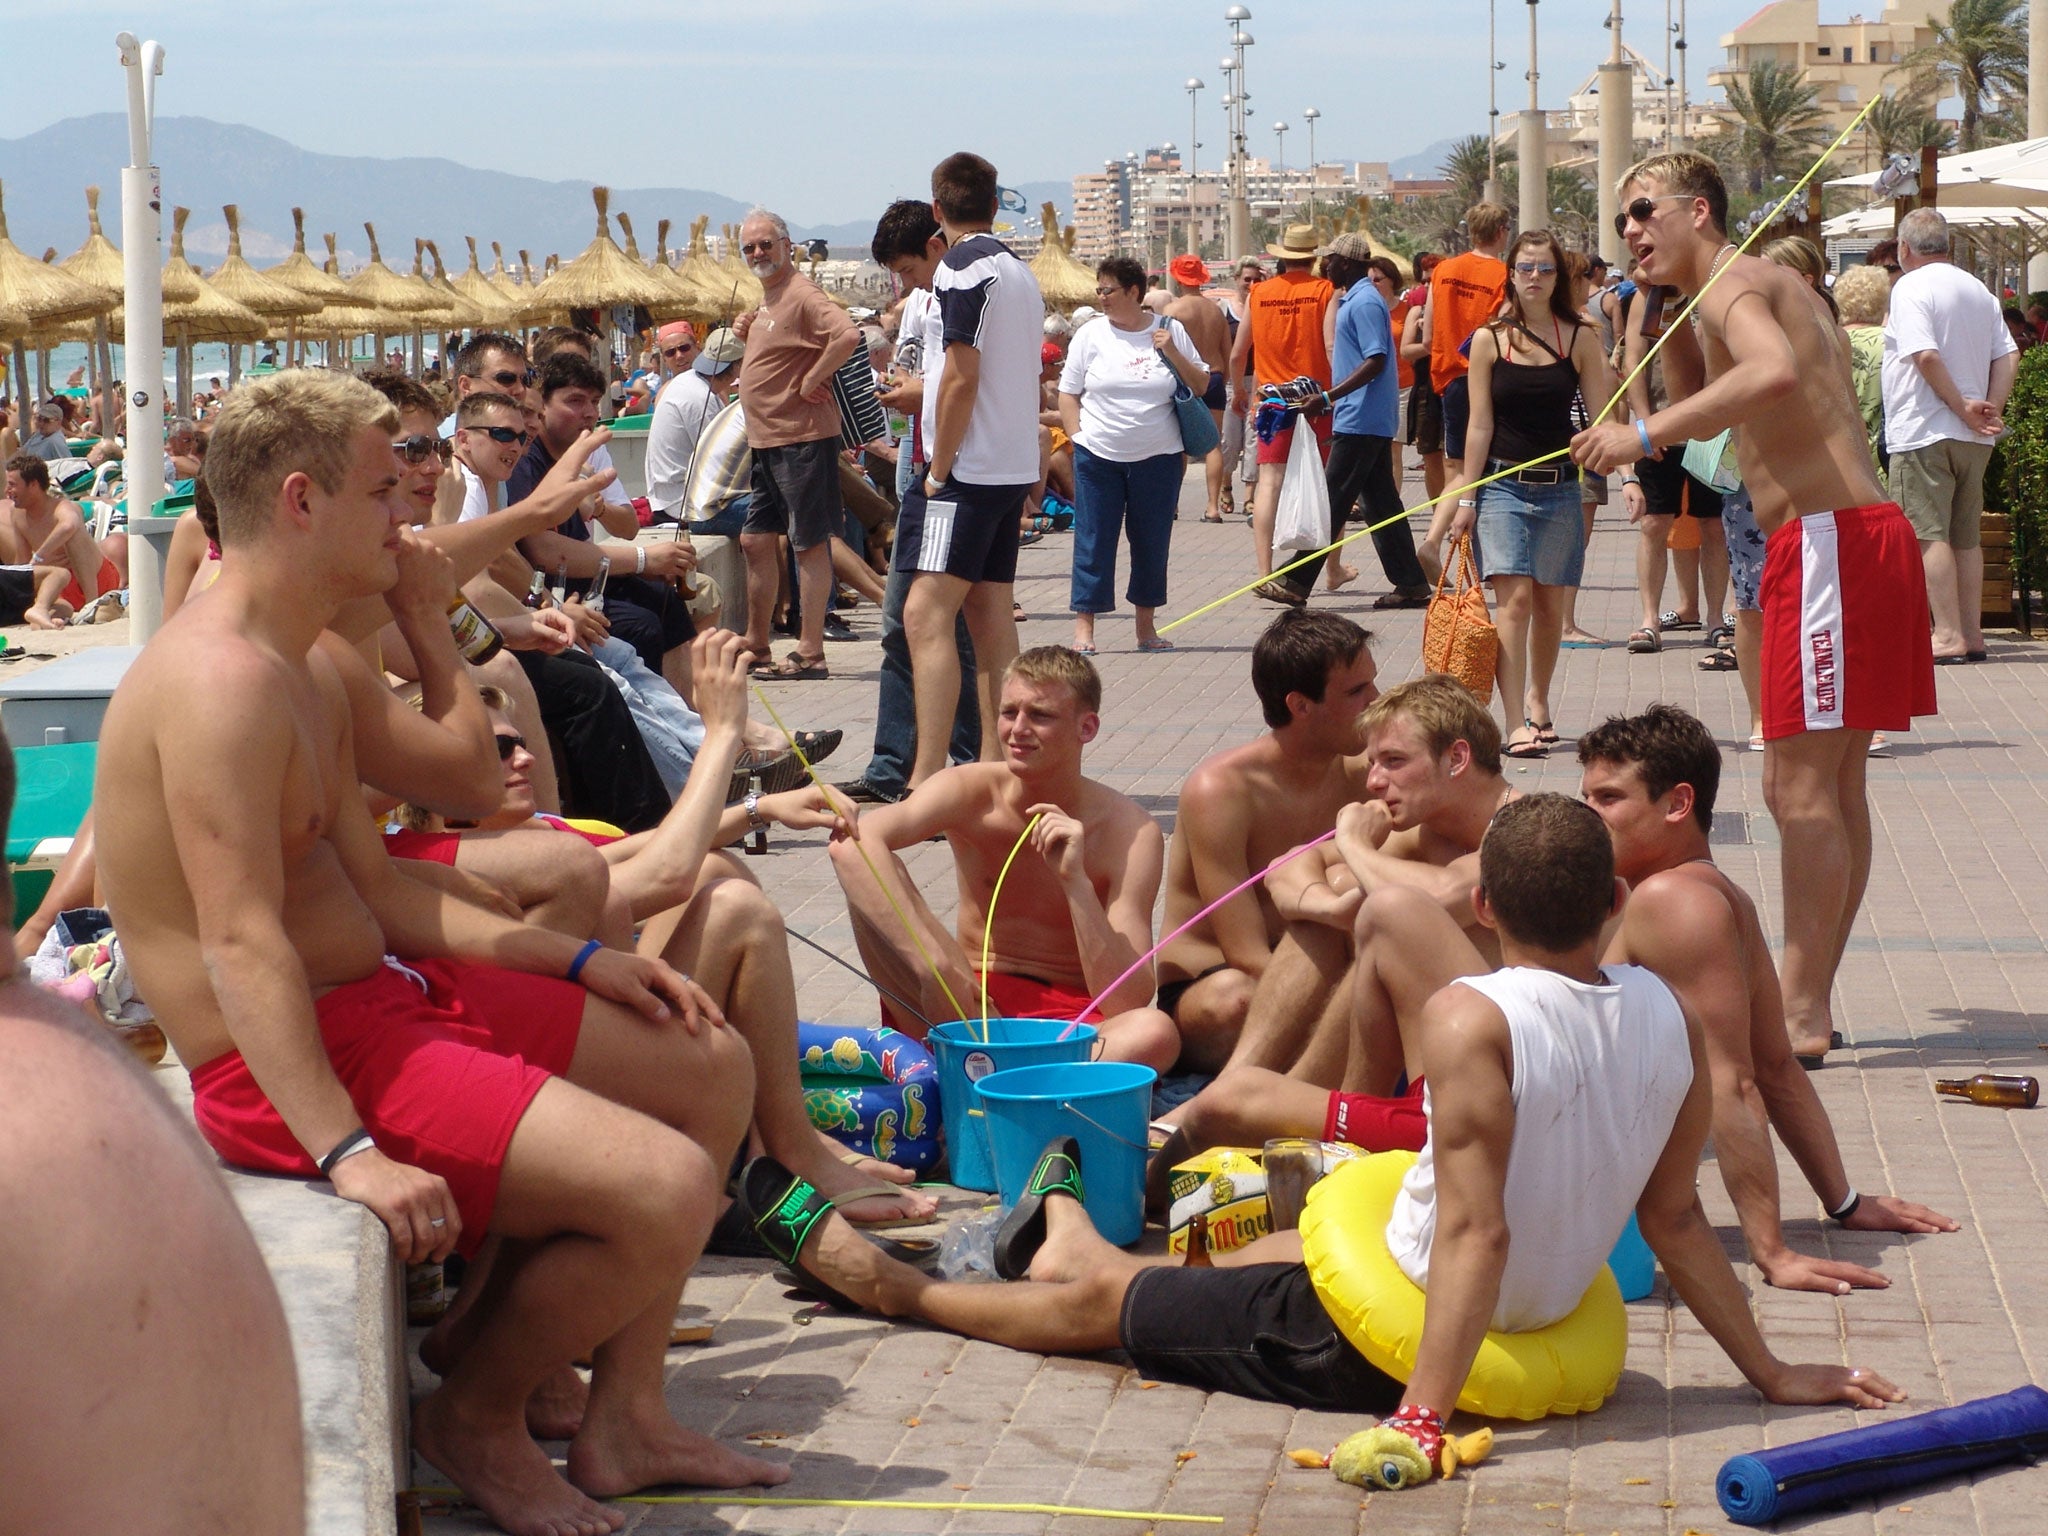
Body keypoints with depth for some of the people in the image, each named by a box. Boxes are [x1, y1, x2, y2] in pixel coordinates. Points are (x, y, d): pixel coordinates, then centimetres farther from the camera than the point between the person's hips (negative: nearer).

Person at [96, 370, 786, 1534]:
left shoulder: (309, 672, 15)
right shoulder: (219, 678, -20)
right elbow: (242, 944, -27)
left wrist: (581, 961, 13)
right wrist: (349, 1152, -34)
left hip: (388, 991, 12)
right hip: (296, 1060, -12)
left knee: (712, 1068, 17)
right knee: (665, 1188, -23)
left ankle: (623, 1422, 17)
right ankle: (475, 1417, 2)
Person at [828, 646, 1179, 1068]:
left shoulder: (1131, 832, -11)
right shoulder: (972, 792, -8)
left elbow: (1127, 1002, -19)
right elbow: (853, 840, -30)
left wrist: (1076, 881, -29)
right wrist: (938, 969, -40)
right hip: (972, 1004, 1)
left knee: (1157, 1033, -37)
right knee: (864, 861, -20)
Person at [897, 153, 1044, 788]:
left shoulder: (962, 266, -11)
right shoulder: (1020, 271, 16)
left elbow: (960, 379, -17)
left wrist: (939, 470, -12)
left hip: (967, 468, -9)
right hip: (1014, 467, 9)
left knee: (926, 614, -14)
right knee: (990, 613, 13)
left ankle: (925, 780, -23)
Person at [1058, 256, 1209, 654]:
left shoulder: (1171, 331, 4)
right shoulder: (1090, 335, 3)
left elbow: (1201, 386, 7)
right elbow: (1068, 393, 7)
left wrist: (1173, 353, -7)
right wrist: (1078, 438, -2)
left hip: (1158, 457, 1)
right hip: (1098, 457, -1)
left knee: (1152, 543, 6)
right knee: (1094, 542, -1)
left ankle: (1146, 627, 17)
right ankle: (1084, 625, 5)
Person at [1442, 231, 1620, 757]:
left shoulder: (1579, 338, 3)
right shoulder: (1489, 339, 0)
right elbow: (1480, 425, 1)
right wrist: (1466, 498, -1)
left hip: (1559, 487, 2)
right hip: (1503, 484, -2)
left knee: (1549, 601, 9)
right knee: (1514, 597, -13)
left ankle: (1537, 703, 31)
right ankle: (1516, 725, -16)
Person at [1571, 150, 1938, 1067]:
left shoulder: (1731, 284, -8)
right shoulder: (1774, 289, 23)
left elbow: (1774, 373, -31)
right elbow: (1704, 413, 35)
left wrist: (1645, 433, -30)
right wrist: (1667, 322, 22)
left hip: (1827, 541, -11)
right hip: (1857, 537, 11)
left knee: (1802, 786, -9)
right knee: (1830, 786, 13)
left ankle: (1798, 1015, -7)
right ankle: (1809, 1001, 20)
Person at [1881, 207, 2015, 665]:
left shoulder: (1911, 288, -9)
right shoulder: (1979, 291, 14)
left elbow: (1927, 356, -21)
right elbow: (2008, 356, 8)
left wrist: (1962, 408, -15)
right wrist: (1990, 409, 0)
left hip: (1924, 433, -7)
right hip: (1974, 439, 7)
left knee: (1929, 533, -6)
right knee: (1966, 536, 12)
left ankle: (1948, 635, -10)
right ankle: (1972, 633, 14)